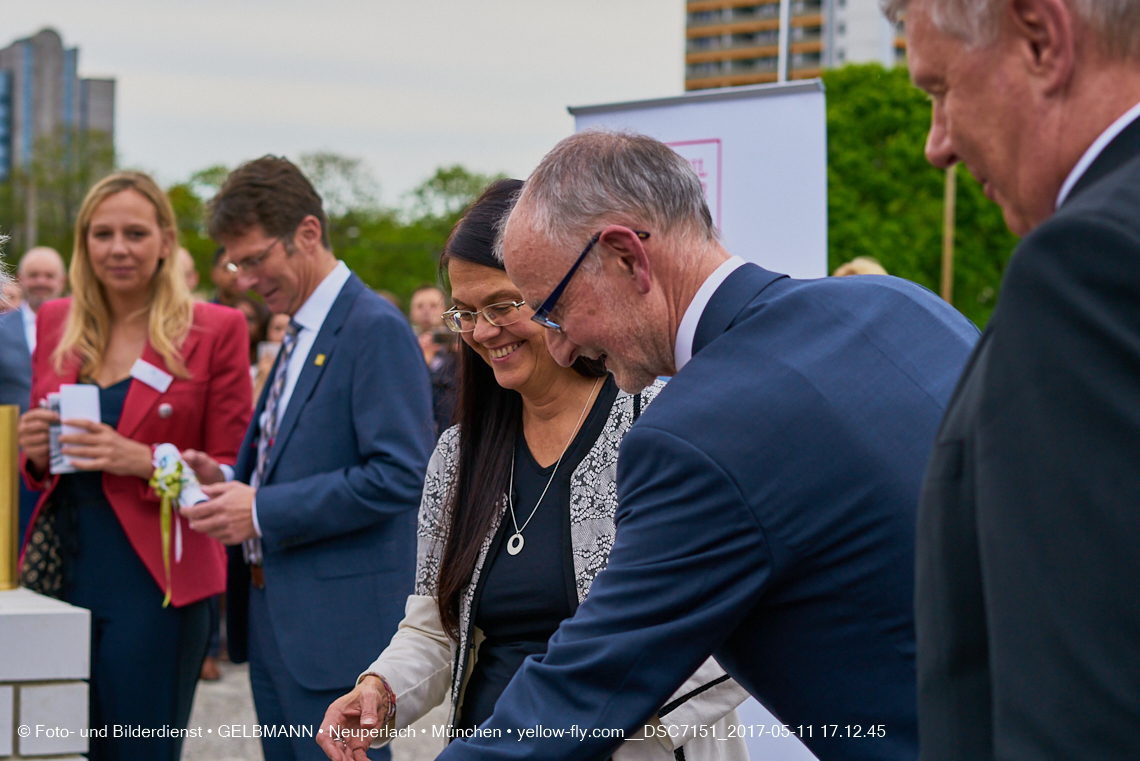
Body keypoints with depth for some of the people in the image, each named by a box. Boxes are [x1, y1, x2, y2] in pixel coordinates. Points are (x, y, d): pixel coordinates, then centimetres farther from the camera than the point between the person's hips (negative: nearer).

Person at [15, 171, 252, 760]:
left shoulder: (214, 330, -2)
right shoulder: (55, 323, 11)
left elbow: (231, 470, -2)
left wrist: (145, 462, -18)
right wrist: (35, 452, -4)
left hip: (155, 582, -4)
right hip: (64, 574, 4)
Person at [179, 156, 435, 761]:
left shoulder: (376, 329, -13)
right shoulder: (299, 335, 17)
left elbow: (400, 475, -22)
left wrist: (264, 510, -19)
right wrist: (227, 483, 4)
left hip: (338, 622, -9)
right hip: (273, 619, 9)